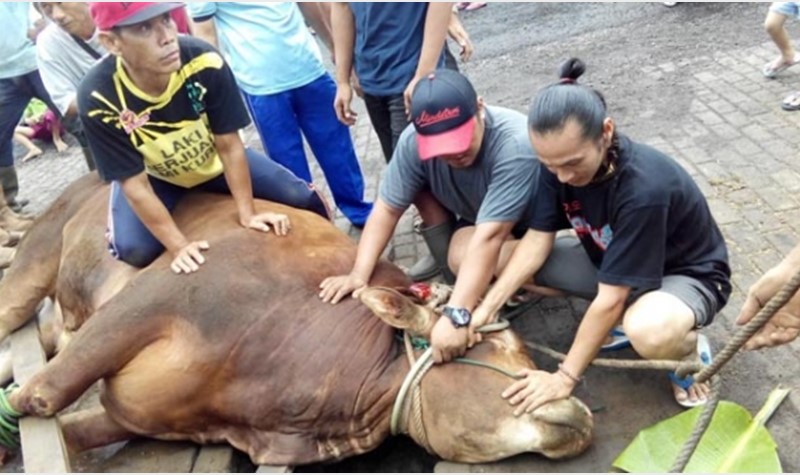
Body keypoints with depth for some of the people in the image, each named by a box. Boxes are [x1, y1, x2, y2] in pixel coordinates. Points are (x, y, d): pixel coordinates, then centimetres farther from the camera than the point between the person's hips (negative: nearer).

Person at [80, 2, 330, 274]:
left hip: (214, 162, 2)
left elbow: (229, 146, -21)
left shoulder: (204, 63, -34)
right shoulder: (98, 98, -34)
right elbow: (135, 184, -25)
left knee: (301, 198, -7)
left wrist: (247, 214, -18)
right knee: (134, 250, -26)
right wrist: (178, 246, -24)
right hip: (156, 177, -1)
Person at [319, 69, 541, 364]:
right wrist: (359, 275, -26)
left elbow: (488, 238, -44)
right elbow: (387, 209, -17)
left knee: (464, 253, -32)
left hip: (527, 229, -6)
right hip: (473, 216, 6)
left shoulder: (516, 145, -38)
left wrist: (456, 316, -50)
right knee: (419, 184, -15)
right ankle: (449, 270, -1)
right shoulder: (415, 140, -24)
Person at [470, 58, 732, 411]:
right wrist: (486, 309, -21)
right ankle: (625, 316, 5)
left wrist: (565, 377, -28)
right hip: (610, 260, 7)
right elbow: (537, 240, -12)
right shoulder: (561, 162, -18)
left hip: (687, 274, -7)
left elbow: (610, 298, -33)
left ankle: (689, 347, -4)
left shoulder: (644, 188, -37)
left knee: (650, 333, -43)